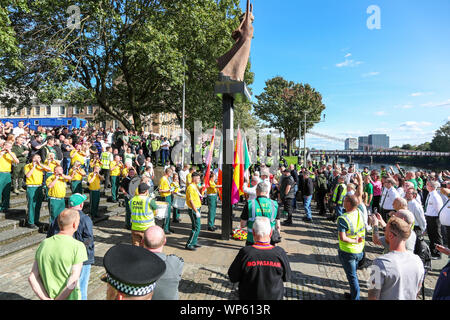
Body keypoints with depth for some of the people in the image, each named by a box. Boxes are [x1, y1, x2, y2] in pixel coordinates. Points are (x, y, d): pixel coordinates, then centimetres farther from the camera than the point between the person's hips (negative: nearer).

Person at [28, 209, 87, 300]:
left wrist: (45, 298, -7)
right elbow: (73, 282, -23)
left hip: (49, 296, 5)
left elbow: (32, 278, -4)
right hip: (69, 297, -5)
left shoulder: (44, 244, -2)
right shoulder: (78, 247, -18)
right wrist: (58, 299, -11)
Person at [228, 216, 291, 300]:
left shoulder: (245, 252, -23)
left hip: (248, 297, -1)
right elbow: (286, 278, -4)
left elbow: (233, 278, -11)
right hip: (275, 297, 1)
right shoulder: (280, 253, -19)